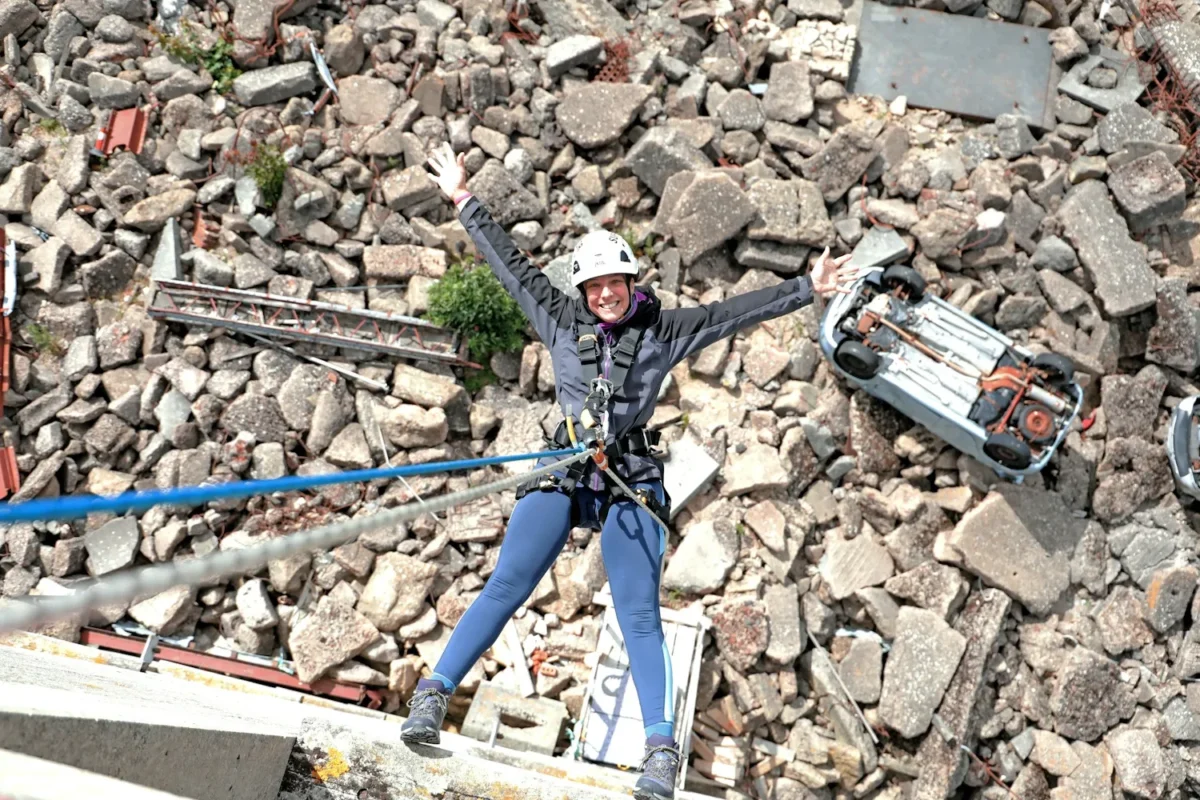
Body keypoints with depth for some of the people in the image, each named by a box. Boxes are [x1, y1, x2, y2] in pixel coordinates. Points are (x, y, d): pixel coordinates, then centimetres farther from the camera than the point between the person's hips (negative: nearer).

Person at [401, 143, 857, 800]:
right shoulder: (561, 320, 10)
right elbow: (509, 263, 16)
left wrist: (806, 289, 1)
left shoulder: (662, 330, 7)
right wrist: (464, 200, 21)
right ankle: (433, 694, -2)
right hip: (561, 476, 1)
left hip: (631, 483, -1)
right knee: (504, 587, -7)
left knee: (638, 614, -6)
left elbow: (737, 311, 5)